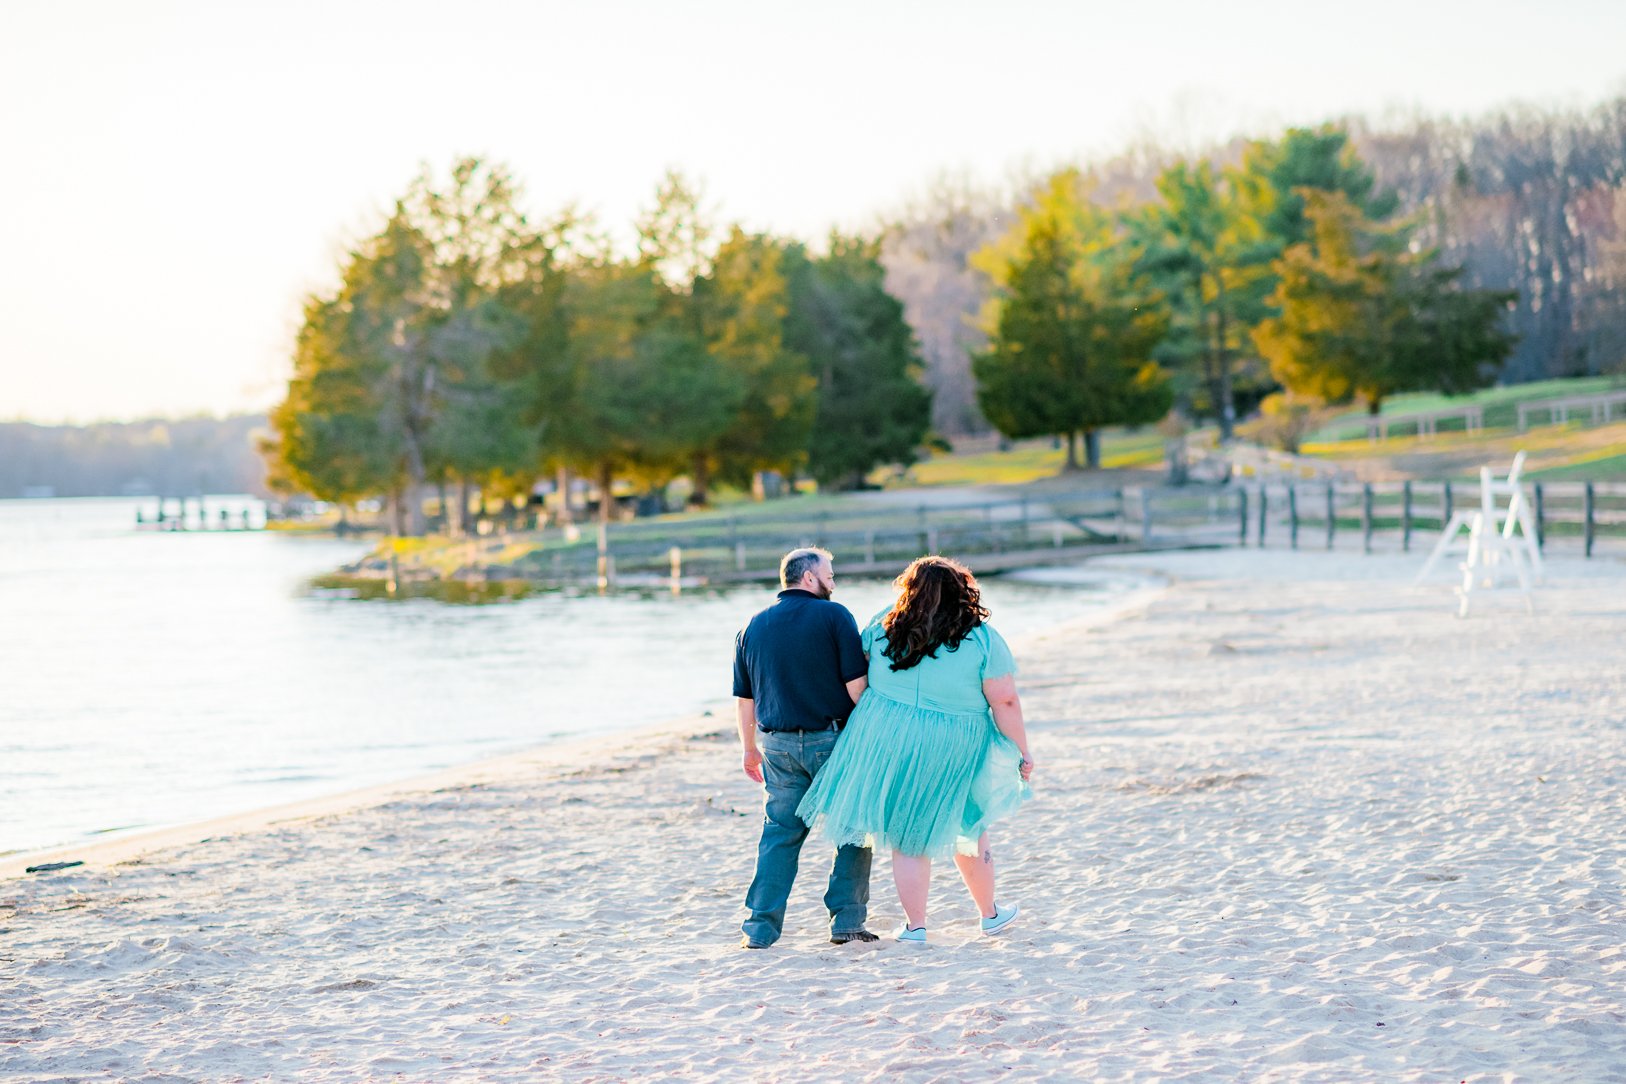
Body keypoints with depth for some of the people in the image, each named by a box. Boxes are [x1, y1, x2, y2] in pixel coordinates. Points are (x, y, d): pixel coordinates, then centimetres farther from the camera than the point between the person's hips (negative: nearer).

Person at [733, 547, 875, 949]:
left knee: (779, 832, 10)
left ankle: (760, 927, 5)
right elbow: (856, 683, -10)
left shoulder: (754, 627, 10)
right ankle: (846, 921, 6)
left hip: (778, 744, 5)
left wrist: (750, 749, 24)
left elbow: (743, 698, 14)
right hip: (831, 739, -4)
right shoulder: (833, 616, -5)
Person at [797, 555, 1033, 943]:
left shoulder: (883, 628, -1)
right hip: (953, 753, -1)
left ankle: (915, 925, 14)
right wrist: (1022, 752, -2)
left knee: (908, 838, 11)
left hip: (885, 741, 1)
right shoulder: (983, 640, -10)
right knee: (967, 832, 19)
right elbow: (1004, 702, -11)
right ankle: (990, 914, 33)